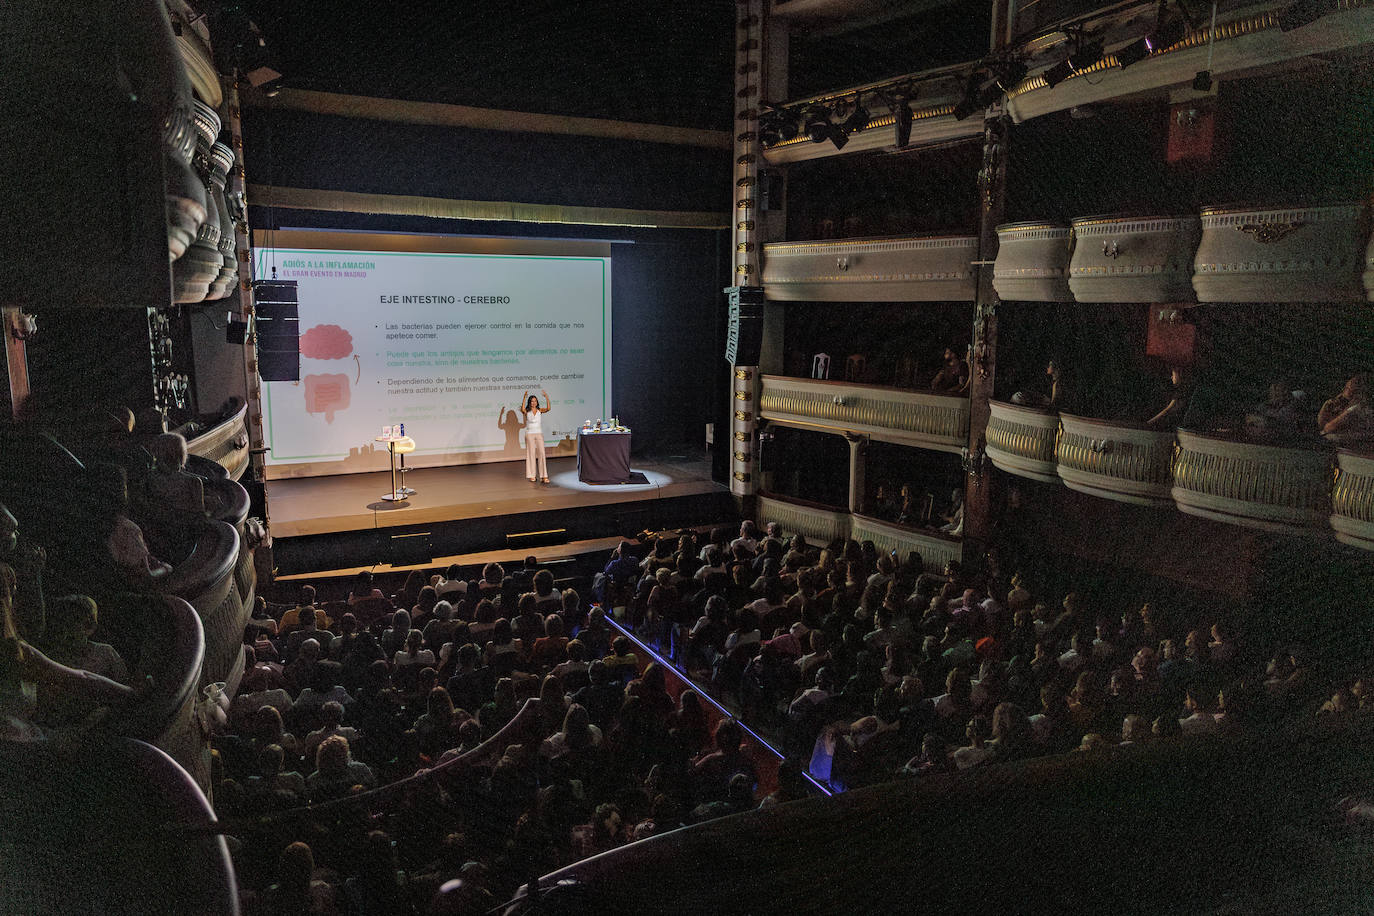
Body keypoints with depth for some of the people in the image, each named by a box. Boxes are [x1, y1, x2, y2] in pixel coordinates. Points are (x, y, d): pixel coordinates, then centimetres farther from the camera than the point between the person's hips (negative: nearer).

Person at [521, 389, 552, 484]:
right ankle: (532, 476, 9)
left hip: (539, 434, 1)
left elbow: (548, 408, -13)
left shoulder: (540, 410, 5)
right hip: (529, 434, -1)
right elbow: (522, 409, -23)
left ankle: (543, 476, -10)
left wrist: (546, 397, -19)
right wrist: (524, 398, -26)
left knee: (541, 453, -7)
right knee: (531, 454, 1)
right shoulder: (526, 411, 0)